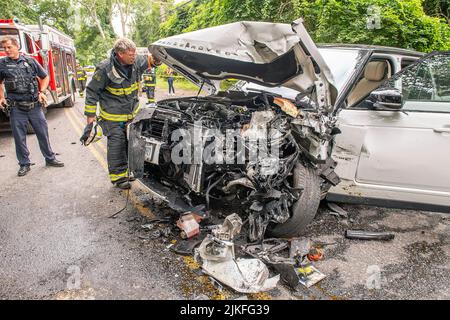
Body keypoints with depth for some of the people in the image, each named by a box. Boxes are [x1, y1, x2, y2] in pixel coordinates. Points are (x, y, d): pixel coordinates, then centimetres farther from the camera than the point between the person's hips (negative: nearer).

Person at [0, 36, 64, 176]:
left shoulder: (30, 61, 4)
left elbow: (44, 77, 14)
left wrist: (41, 92, 2)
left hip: (35, 106, 1)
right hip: (16, 108, 0)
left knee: (43, 133, 8)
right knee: (19, 137, 6)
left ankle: (50, 159, 22)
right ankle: (24, 164, 17)